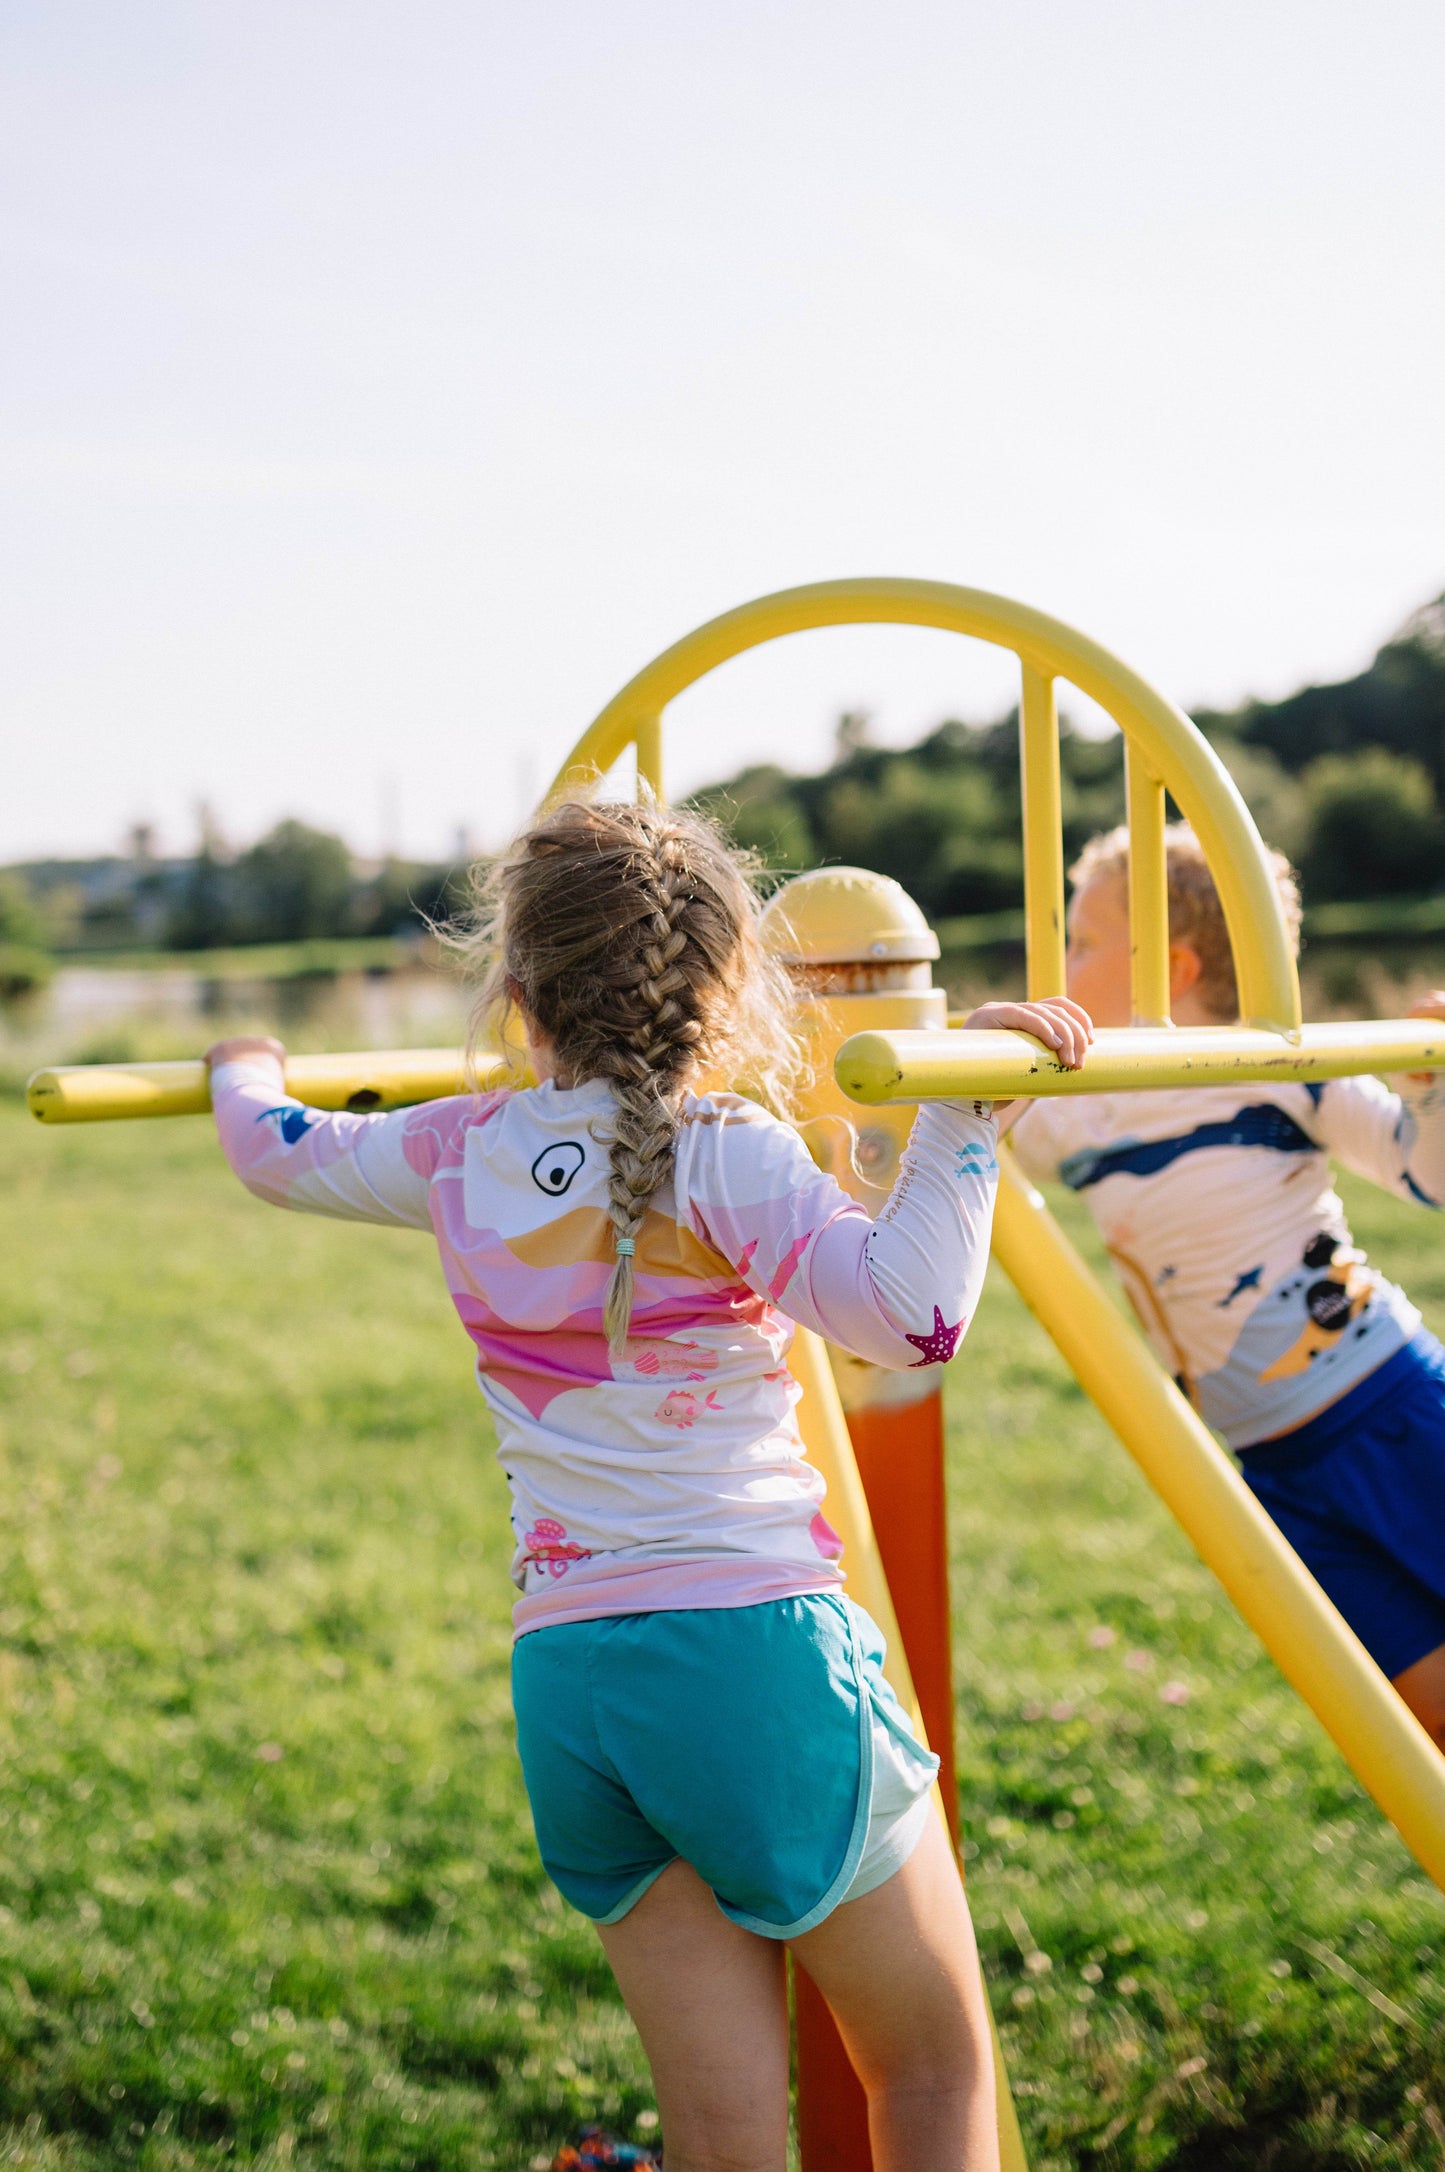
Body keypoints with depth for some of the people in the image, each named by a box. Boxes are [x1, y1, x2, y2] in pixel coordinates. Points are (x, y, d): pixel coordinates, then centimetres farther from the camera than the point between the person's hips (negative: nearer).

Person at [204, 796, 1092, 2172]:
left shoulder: (460, 1155, 8)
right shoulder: (721, 1155, -8)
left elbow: (276, 1149, 27)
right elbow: (911, 1312, -23)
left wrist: (244, 1071, 47)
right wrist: (962, 1102, -16)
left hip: (564, 1680, 5)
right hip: (756, 1645, -5)